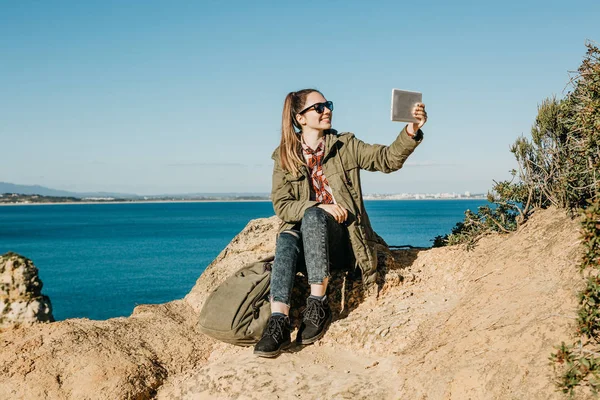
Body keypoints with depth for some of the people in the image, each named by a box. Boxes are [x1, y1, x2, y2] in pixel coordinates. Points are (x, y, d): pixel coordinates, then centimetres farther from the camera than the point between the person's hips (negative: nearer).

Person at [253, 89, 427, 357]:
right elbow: (281, 205, -2)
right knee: (286, 241, -33)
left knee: (312, 218, -33)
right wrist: (319, 206, -20)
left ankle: (318, 305, -32)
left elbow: (388, 159, -4)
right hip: (303, 231, 1)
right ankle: (278, 322, -45)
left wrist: (412, 130, -21)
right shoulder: (285, 156, 7)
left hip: (342, 237, -1)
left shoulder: (346, 146, 8)